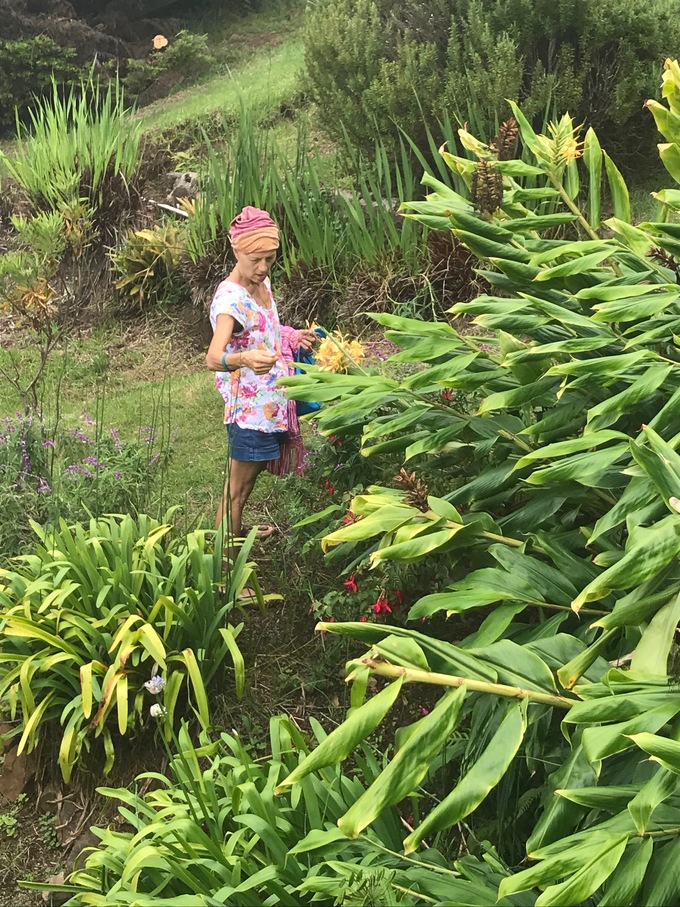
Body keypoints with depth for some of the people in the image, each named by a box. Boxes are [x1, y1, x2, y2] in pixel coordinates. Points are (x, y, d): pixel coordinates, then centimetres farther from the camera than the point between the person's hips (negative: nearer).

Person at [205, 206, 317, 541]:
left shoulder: (262, 283, 3)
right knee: (238, 488, 4)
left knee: (251, 473, 25)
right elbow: (213, 357, -41)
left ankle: (238, 533, 44)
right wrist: (244, 358, -61)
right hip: (249, 408, -9)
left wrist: (294, 337, 6)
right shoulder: (230, 299, -25)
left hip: (270, 402, 9)